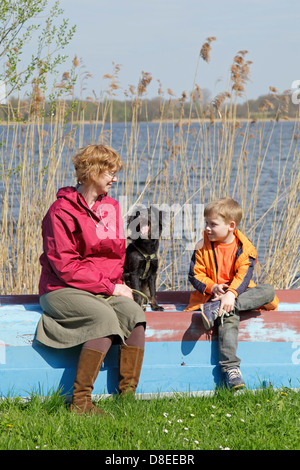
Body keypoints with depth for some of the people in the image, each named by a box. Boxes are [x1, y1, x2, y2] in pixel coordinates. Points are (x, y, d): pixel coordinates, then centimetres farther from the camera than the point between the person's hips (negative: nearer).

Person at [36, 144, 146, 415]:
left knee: (134, 313, -24)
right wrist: (109, 287, -15)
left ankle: (128, 394, -24)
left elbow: (117, 253, 19)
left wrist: (114, 284, -2)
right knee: (105, 317, -33)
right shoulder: (62, 211, -9)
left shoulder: (111, 207, 13)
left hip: (104, 289, 6)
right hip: (62, 290, -6)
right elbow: (65, 266, -14)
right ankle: (81, 401, -31)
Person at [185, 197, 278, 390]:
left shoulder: (245, 248, 0)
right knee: (229, 318, -34)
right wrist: (212, 287, -17)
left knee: (268, 291, -25)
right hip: (214, 294, -2)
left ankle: (215, 309, -40)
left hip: (239, 293, 2)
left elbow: (244, 275, -12)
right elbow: (195, 274, 3)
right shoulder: (203, 247, 4)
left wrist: (231, 294, -32)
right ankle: (230, 367, -44)